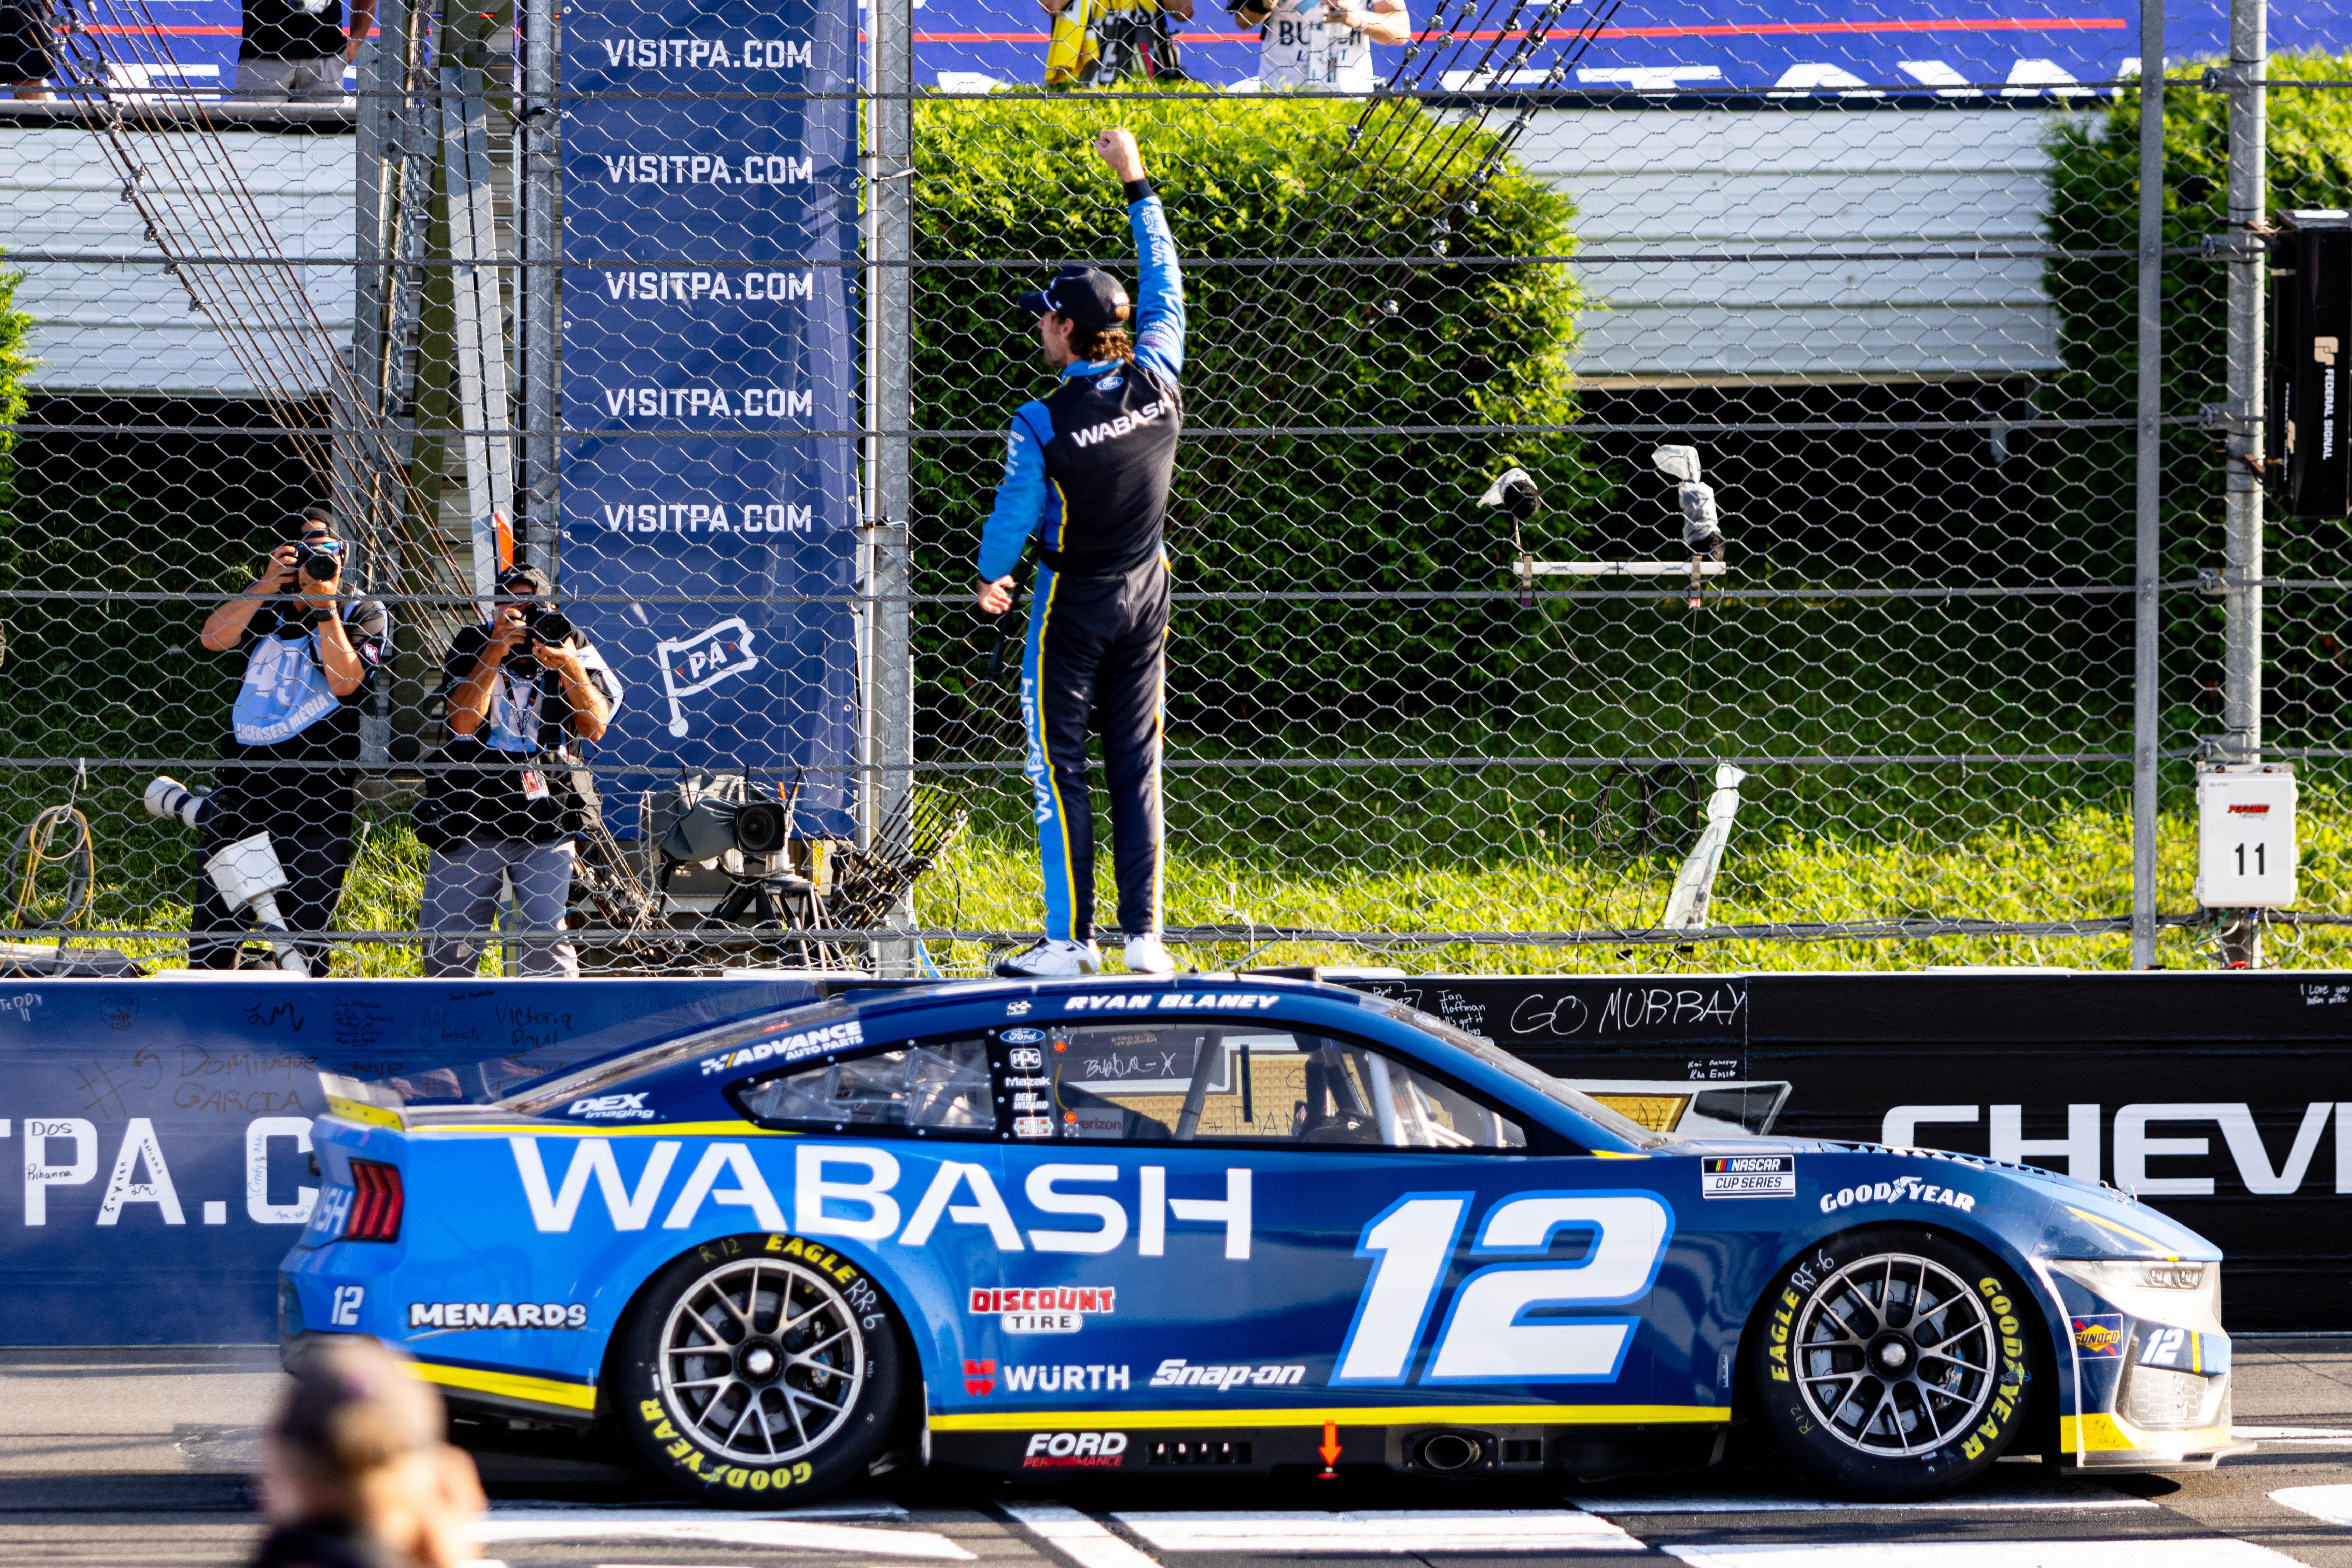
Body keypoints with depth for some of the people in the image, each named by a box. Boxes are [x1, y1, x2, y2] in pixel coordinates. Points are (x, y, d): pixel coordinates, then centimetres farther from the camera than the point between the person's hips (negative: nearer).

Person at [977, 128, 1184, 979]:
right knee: (1137, 764, 9)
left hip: (1073, 598, -5)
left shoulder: (1043, 422, -20)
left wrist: (990, 577, 11)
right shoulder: (1157, 382, -8)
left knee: (1058, 765, 2)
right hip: (1145, 594, 5)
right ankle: (1144, 936, 7)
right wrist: (1137, 186, 15)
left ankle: (1071, 940, 0)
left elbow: (1015, 511, -10)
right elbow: (1164, 288, 7)